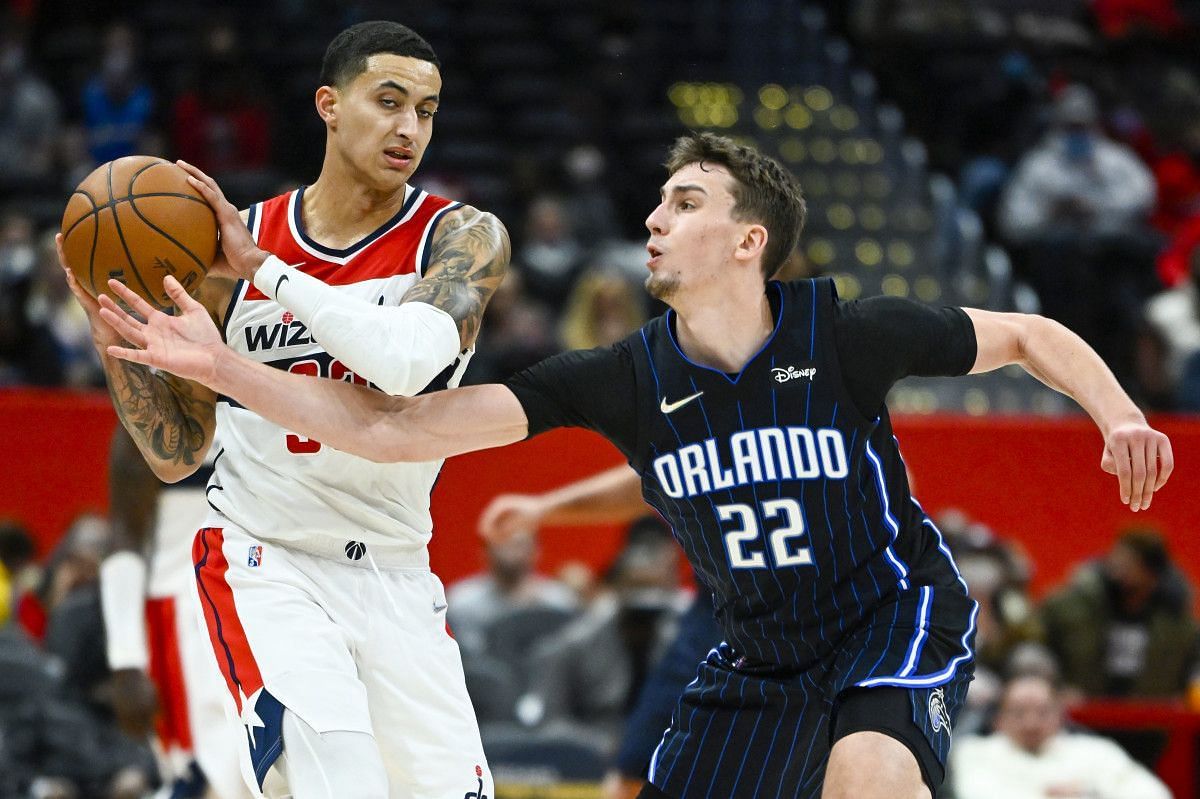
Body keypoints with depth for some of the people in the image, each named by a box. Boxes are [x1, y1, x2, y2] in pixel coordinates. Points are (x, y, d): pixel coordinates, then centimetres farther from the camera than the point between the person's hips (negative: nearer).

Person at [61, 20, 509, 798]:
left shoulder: (461, 238, -6)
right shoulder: (230, 245, -2)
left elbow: (405, 360, -29)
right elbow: (177, 454, 5)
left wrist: (261, 267, -23)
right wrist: (115, 339, -12)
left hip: (396, 579, 2)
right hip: (266, 564, -2)